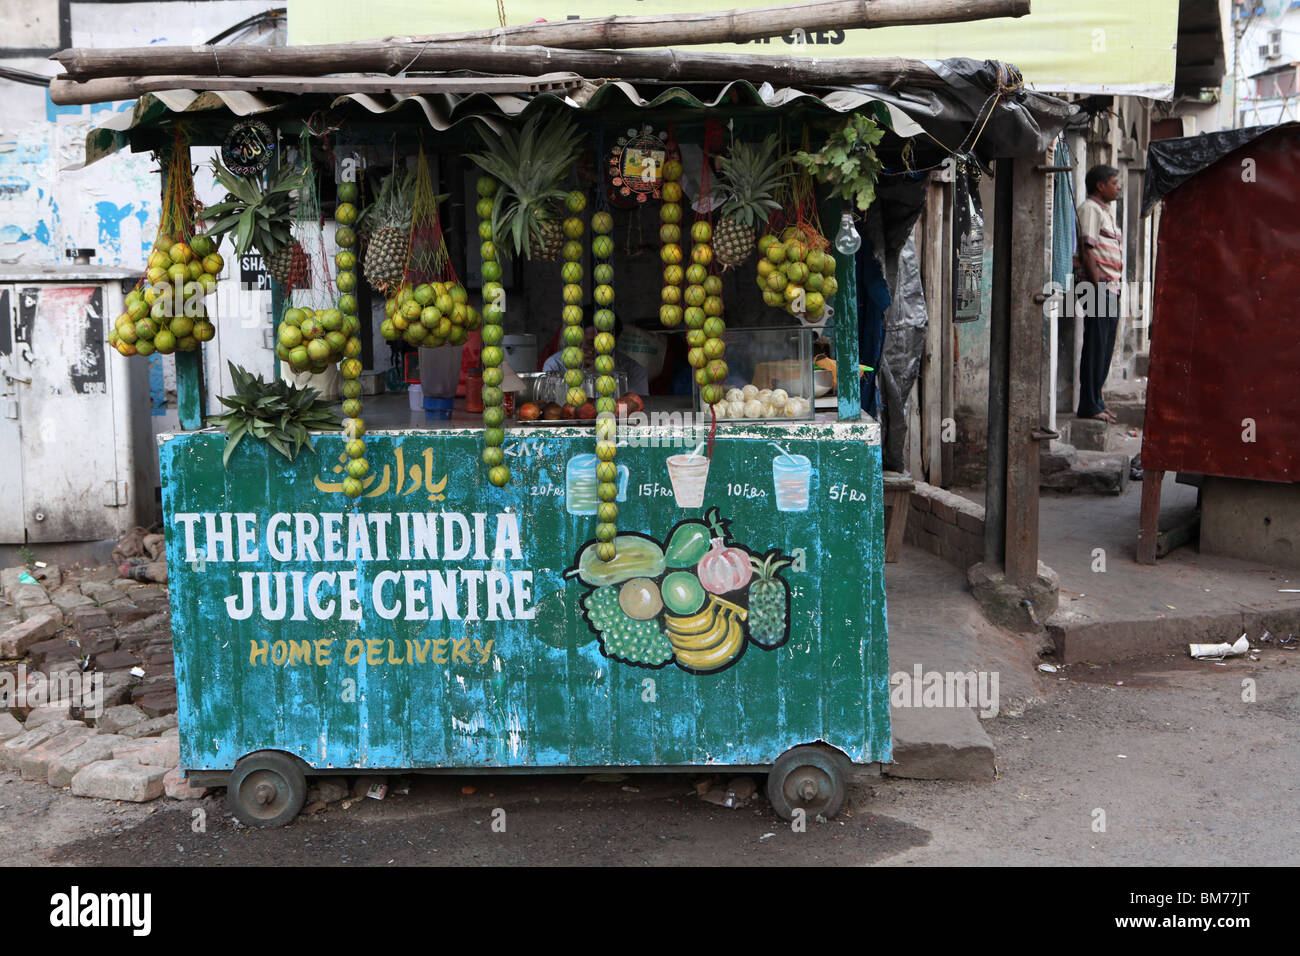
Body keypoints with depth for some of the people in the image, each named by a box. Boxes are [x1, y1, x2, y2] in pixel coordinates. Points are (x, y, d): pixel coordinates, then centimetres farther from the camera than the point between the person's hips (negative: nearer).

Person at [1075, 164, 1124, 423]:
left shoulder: (1105, 211, 22)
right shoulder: (1090, 208, -7)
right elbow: (1087, 249, -15)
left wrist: (1115, 289, 18)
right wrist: (1098, 287, -20)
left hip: (1111, 289, 9)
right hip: (1098, 286, -9)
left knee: (1106, 347, 10)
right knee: (1096, 346, -8)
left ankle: (1096, 401, 16)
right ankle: (1089, 405, -4)